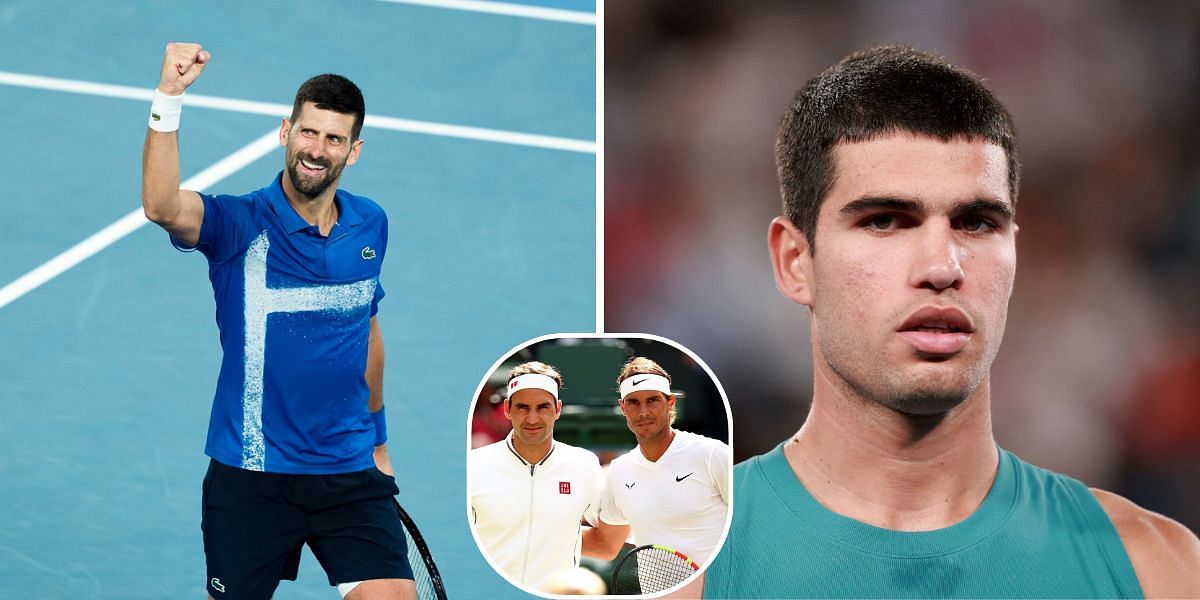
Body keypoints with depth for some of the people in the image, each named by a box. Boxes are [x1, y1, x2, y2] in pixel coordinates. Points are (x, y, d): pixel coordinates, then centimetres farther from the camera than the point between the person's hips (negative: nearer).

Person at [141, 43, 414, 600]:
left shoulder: (371, 225, 5)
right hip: (250, 476, -3)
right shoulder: (239, 225, -11)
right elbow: (162, 206, -32)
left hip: (351, 471, 3)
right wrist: (169, 98, -45)